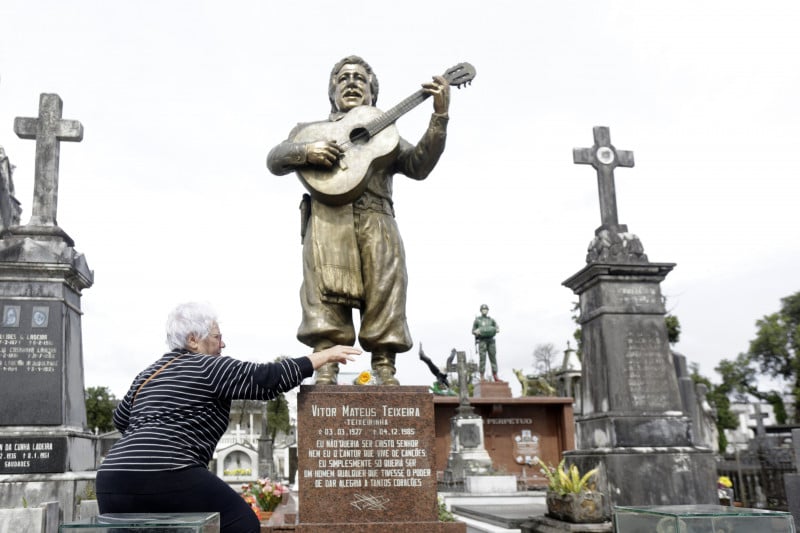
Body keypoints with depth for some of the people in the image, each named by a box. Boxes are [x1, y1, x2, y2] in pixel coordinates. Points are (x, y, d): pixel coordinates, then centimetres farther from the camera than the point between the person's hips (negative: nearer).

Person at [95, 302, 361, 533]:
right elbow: (267, 379, -8)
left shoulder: (149, 374, 22)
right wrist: (325, 356, -2)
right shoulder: (208, 368, -2)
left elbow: (121, 418, 35)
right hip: (166, 477, -8)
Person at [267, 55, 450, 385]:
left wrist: (439, 117, -1)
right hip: (327, 219, -1)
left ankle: (386, 375, -10)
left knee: (385, 295, -11)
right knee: (326, 298, -17)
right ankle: (325, 374, -19)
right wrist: (307, 151, -7)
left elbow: (419, 166, 11)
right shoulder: (310, 129, 29)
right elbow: (274, 160, 14)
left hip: (377, 221, 1)